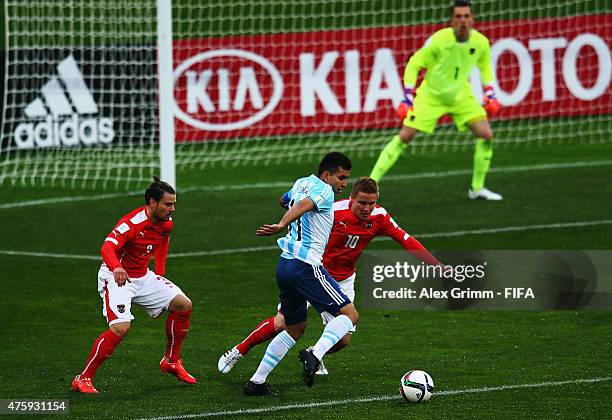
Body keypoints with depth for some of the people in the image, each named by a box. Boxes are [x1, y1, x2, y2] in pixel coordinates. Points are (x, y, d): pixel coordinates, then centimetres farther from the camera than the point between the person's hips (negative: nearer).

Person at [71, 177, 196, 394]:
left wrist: (159, 275, 16)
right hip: (116, 278, -8)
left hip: (143, 276, 8)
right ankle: (83, 379, -15)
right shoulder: (132, 223, -27)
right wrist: (116, 268, -62)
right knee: (121, 328, -26)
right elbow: (107, 247, -42)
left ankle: (171, 361, 18)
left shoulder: (166, 223, -2)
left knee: (183, 305, 0)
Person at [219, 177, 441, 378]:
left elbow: (408, 242, -7)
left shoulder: (379, 217, -11)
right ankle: (238, 351, 11)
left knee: (342, 339, -5)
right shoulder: (334, 211, -23)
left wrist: (439, 267, -9)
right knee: (282, 323, -10)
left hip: (342, 280, 4)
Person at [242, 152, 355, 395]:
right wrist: (282, 226, -43)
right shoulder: (325, 191, -7)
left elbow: (285, 200, 41)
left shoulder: (301, 183, 19)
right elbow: (303, 205, -28)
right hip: (306, 266, -9)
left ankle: (256, 382, 17)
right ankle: (314, 355, -28)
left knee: (295, 329, 21)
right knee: (349, 315, -6)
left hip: (284, 265, 9)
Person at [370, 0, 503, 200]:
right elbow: (413, 65, -15)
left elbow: (485, 67, 10)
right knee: (404, 137, -12)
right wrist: (407, 98, -20)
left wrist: (490, 94, 2)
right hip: (431, 95, -4)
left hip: (461, 95, 4)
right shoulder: (439, 40, -25)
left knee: (486, 135, -10)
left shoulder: (481, 42, -14)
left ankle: (477, 188, 6)